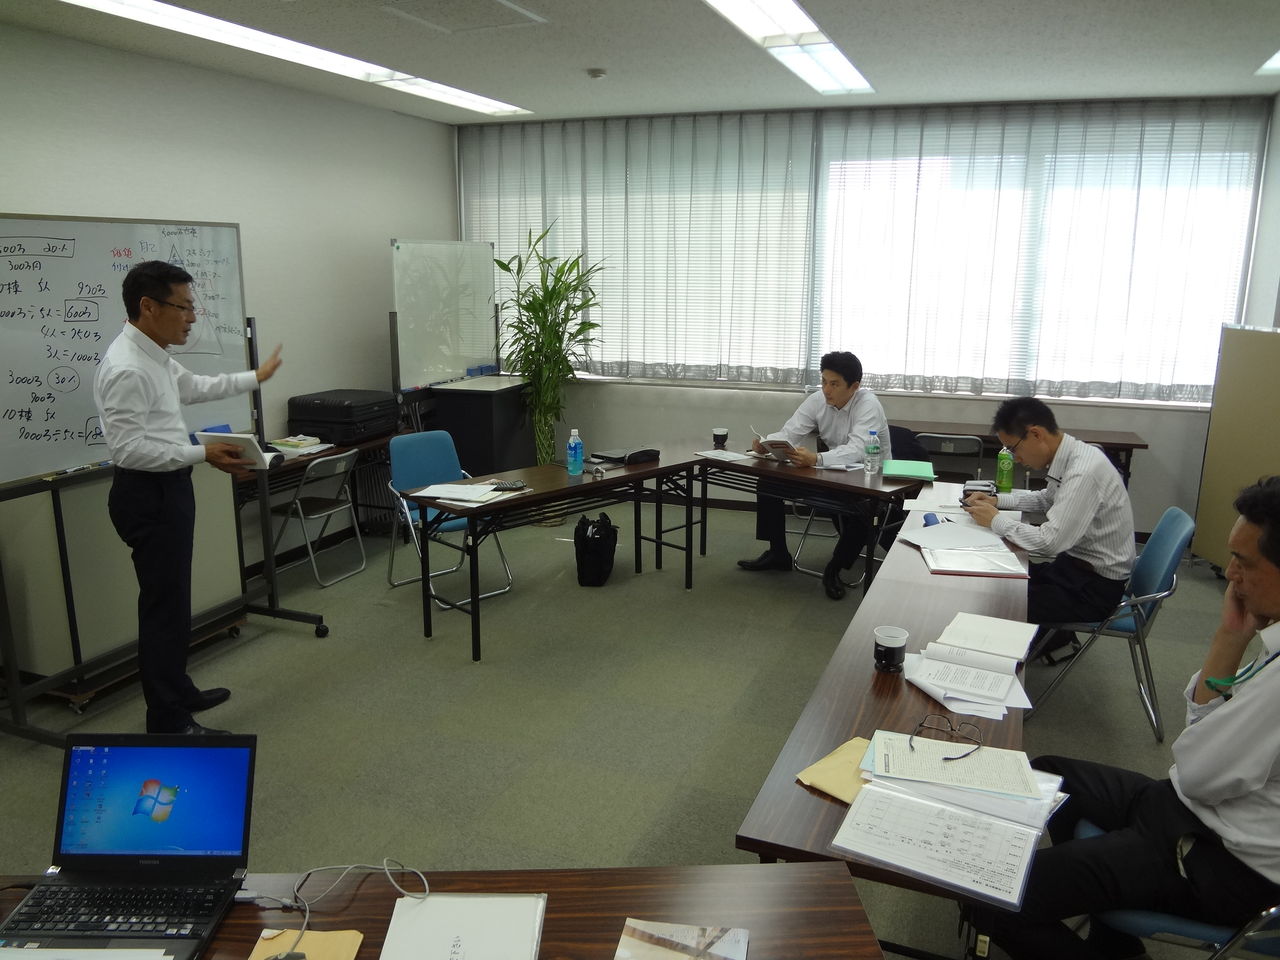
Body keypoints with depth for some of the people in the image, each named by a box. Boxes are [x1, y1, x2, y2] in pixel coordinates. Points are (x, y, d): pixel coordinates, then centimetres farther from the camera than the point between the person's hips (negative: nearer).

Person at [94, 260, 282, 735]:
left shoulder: (154, 356, 9)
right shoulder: (127, 369, -22)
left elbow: (196, 386, 27)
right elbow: (129, 448, -26)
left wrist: (256, 378, 36)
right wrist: (203, 454, -27)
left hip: (167, 489, 10)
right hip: (149, 495, -10)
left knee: (171, 599, 20)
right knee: (164, 606, -4)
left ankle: (177, 691, 35)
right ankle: (168, 723, 6)